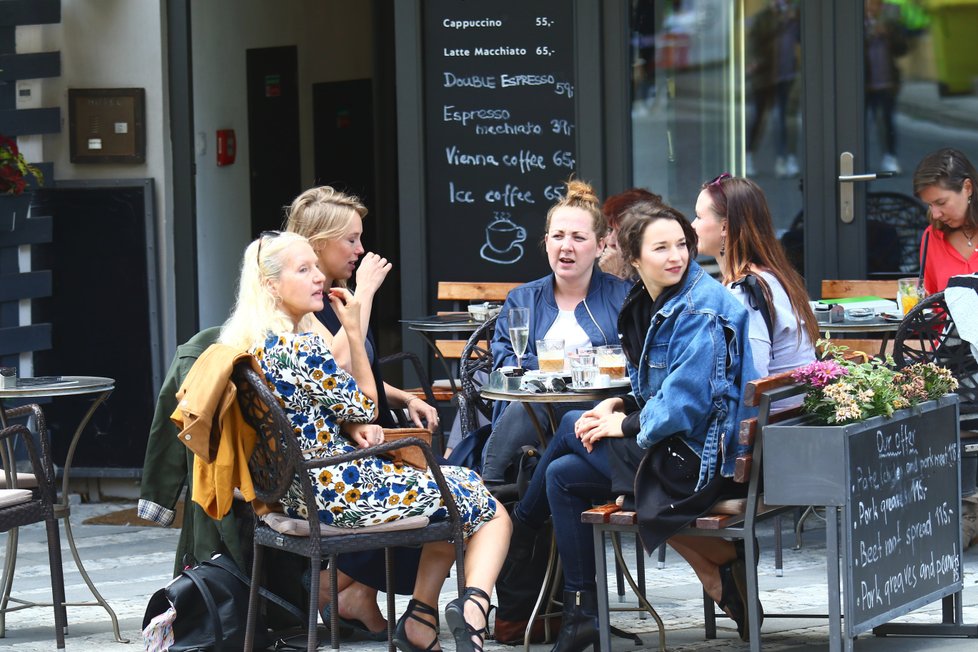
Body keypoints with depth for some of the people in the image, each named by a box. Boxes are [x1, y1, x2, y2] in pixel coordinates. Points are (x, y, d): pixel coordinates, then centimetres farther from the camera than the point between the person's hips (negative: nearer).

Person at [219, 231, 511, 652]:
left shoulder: (247, 344, 7)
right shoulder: (300, 346, -22)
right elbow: (365, 407, -8)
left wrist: (351, 428, 0)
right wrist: (354, 331, -2)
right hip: (335, 490, -9)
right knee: (489, 510, 4)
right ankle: (473, 605, -19)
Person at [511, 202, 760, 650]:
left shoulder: (700, 309, -18)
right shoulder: (647, 304, 9)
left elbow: (686, 402, -23)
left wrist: (624, 424, -11)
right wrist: (619, 405, 1)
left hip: (695, 460, -10)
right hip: (680, 450, 10)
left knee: (572, 428, -1)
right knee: (561, 476, 16)